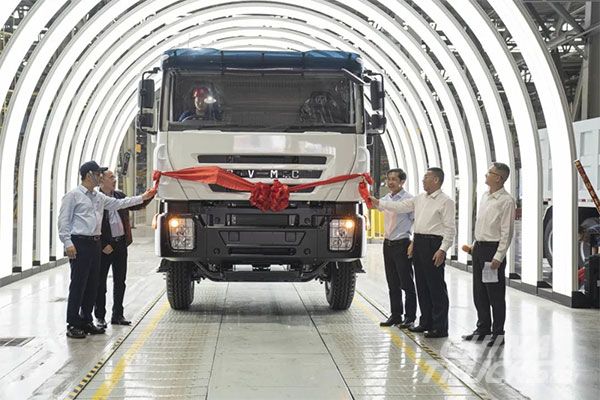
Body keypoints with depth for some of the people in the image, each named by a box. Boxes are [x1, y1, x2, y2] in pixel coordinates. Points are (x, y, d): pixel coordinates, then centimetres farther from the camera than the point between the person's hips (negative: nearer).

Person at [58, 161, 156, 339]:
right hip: (79, 243, -8)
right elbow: (63, 221, -8)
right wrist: (68, 243, -16)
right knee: (78, 285, -7)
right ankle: (72, 324, -2)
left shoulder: (99, 197, 17)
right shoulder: (73, 195, -5)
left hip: (95, 243, 8)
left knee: (92, 284, 10)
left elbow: (118, 203, 23)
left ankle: (86, 321, 19)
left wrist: (142, 197, 20)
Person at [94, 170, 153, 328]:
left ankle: (117, 315, 21)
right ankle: (99, 316, 11)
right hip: (105, 246, -7)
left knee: (120, 281, 12)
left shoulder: (119, 196, 10)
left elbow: (136, 205, 18)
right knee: (100, 282, 3)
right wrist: (103, 245, -16)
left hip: (120, 244, 7)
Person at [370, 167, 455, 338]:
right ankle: (426, 322, 22)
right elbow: (400, 206, 20)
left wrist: (442, 249, -19)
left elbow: (450, 228, -12)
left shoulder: (445, 201, -8)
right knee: (422, 285, 12)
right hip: (419, 242, 8)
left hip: (433, 244, -8)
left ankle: (440, 327, -2)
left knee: (436, 286, -5)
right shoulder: (420, 198, 16)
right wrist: (378, 203, 17)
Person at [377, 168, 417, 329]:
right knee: (392, 283, 12)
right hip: (387, 244, 7)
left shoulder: (408, 199, -11)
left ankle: (410, 317, 6)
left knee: (406, 283, -1)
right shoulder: (386, 199, 10)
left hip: (401, 244, -7)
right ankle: (395, 315, 20)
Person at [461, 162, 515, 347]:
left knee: (495, 295, -1)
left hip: (493, 249, -8)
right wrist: (475, 245, 16)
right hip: (479, 248, 8)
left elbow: (507, 232, -16)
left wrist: (498, 257, -19)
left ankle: (498, 332, 8)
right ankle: (483, 328, 26)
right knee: (479, 293, 14)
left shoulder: (506, 201, -14)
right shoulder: (485, 196, 12)